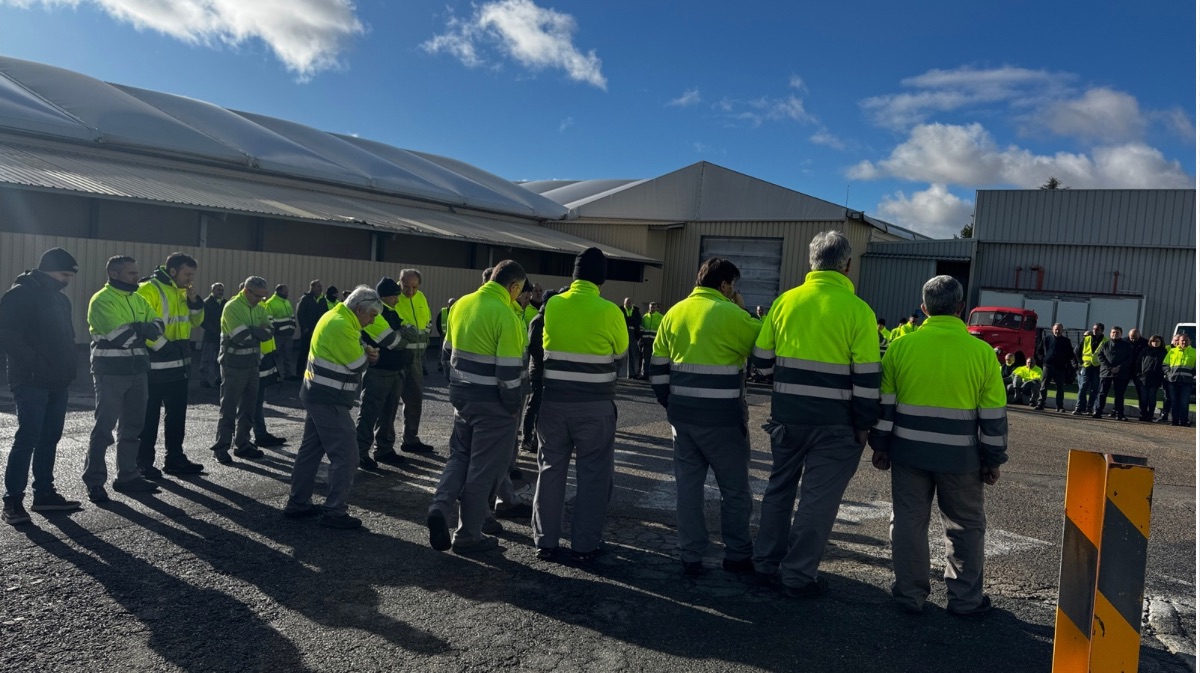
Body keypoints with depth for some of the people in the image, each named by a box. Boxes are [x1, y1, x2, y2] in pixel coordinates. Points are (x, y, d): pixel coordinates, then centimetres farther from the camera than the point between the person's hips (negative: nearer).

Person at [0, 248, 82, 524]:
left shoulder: (59, 298, 17)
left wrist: (66, 368, 10)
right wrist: (33, 363, -19)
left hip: (56, 382, 8)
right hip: (32, 382, -8)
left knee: (49, 439, 11)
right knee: (27, 439, -7)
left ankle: (44, 493, 19)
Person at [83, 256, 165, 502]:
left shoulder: (138, 299, 13)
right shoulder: (101, 300, -12)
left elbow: (158, 326, 4)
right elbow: (120, 336, -23)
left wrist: (136, 328, -15)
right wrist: (142, 328, -7)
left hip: (137, 370, 7)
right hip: (111, 372, -7)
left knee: (132, 425, 12)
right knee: (104, 426, -2)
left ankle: (128, 475, 22)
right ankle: (94, 481, 6)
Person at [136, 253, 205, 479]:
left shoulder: (181, 292, 11)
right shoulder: (148, 290, -15)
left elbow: (195, 321, 17)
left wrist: (194, 301, 0)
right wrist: (162, 346, -21)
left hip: (179, 364, 8)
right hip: (155, 365, -8)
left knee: (177, 413, 14)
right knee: (149, 416, 2)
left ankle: (175, 459, 23)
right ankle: (144, 462, 11)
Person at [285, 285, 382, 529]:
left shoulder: (337, 318, 12)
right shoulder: (341, 325, -21)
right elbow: (357, 364, -20)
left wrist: (364, 352, -3)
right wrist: (368, 354, 1)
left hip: (317, 395, 11)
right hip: (329, 400, -11)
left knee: (311, 450, 17)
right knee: (346, 455, -6)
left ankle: (297, 503, 26)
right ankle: (334, 512, -2)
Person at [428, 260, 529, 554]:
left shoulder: (461, 304, 5)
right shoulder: (505, 315, -19)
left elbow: (449, 350, 14)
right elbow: (509, 370, -20)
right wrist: (513, 406, -8)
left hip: (462, 395, 7)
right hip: (493, 403, -7)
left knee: (460, 455, 21)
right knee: (483, 468, 5)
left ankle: (440, 507, 0)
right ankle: (468, 536, 15)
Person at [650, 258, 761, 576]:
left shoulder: (674, 312, 8)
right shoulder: (732, 314, -11)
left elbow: (658, 365, 10)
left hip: (682, 413, 5)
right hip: (722, 417, -5)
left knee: (688, 484, 11)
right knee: (735, 488, 9)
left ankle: (691, 557, 16)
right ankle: (738, 556, 19)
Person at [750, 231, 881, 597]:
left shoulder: (784, 301, 1)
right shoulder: (857, 310, -10)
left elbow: (762, 359, 7)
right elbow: (866, 378, -10)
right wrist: (864, 425, 0)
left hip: (786, 415, 4)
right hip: (834, 423, -4)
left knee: (779, 487, 18)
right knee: (818, 498, 6)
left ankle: (766, 564, 27)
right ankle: (798, 576, 13)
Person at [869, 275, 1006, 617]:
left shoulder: (901, 347, -4)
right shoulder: (982, 352, -6)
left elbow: (885, 403, 0)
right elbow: (994, 415, -2)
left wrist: (880, 446, 9)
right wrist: (993, 460, 7)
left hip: (909, 450, 1)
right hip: (960, 455, 0)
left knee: (909, 522, 10)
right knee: (966, 526, 15)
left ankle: (910, 595, 16)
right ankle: (965, 599, 21)